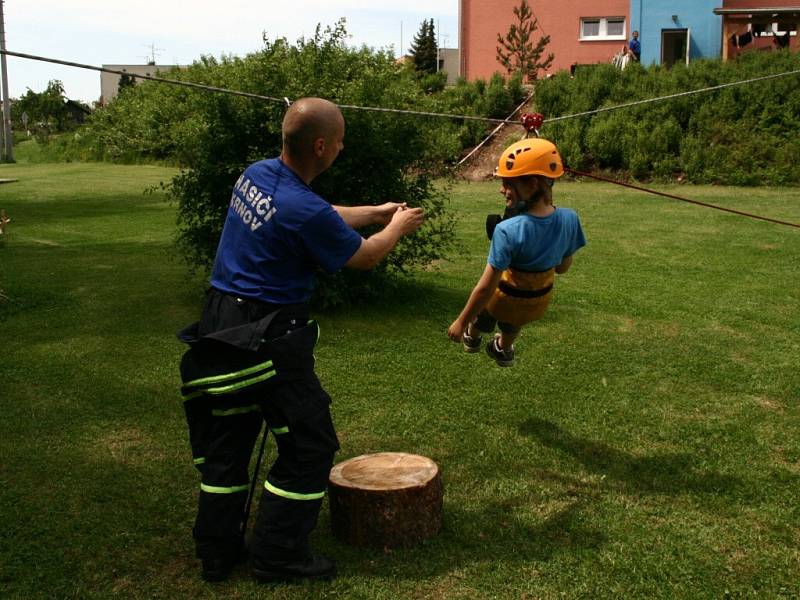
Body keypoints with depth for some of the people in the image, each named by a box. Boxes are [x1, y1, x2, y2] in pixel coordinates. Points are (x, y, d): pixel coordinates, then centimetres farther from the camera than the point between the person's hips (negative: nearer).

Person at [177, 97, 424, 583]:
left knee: (225, 443, 17)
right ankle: (280, 556, 17)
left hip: (221, 325, 9)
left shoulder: (256, 175, 2)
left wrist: (375, 211, 27)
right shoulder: (304, 210, -23)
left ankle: (217, 552, 29)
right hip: (269, 339, -9)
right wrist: (397, 228, 14)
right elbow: (363, 256, -5)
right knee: (310, 446, 7)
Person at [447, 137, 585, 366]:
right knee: (512, 325, 39)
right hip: (540, 300, 4)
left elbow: (486, 287, -29)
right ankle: (504, 351, 66)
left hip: (507, 297, -3)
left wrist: (461, 321, -18)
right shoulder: (569, 219, -22)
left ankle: (472, 338, 64)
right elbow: (563, 267, -5)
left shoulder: (508, 231, -36)